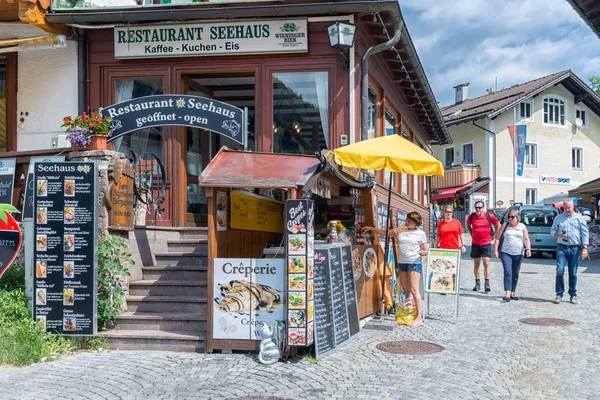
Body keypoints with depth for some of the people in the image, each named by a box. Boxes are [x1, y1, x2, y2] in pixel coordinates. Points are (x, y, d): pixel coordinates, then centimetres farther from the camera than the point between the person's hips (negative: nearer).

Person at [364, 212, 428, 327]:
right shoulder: (399, 231, 10)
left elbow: (426, 250, 4)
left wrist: (422, 253, -18)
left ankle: (419, 317, -11)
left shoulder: (420, 234, 1)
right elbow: (384, 232, 14)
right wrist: (371, 228, 5)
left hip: (414, 263, -5)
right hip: (401, 263, 5)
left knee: (414, 290, -12)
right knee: (406, 290, 7)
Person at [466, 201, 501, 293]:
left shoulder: (489, 216, -5)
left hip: (486, 244, -2)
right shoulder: (471, 217, -1)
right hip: (475, 244, 2)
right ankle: (477, 283, 20)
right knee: (476, 264, 9)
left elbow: (498, 225, 10)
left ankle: (487, 284, -4)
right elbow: (467, 225, 21)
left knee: (486, 263, -7)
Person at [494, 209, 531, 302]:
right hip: (506, 253, -1)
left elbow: (526, 239, 2)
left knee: (515, 274, 9)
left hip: (518, 254, 1)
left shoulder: (522, 227, 7)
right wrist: (495, 250, -1)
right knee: (508, 272, -13)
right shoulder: (504, 226, 6)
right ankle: (508, 294, -19)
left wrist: (528, 249, -14)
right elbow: (498, 238, 7)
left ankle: (512, 293, 22)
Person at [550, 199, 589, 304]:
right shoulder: (558, 218, 11)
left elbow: (585, 233, 4)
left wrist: (584, 248, -5)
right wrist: (557, 234, -9)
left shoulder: (579, 218, 6)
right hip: (562, 248, 0)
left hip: (575, 248, 0)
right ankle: (559, 295, -2)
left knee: (573, 273, 5)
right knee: (560, 271, -10)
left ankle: (573, 295, 15)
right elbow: (552, 230, 16)